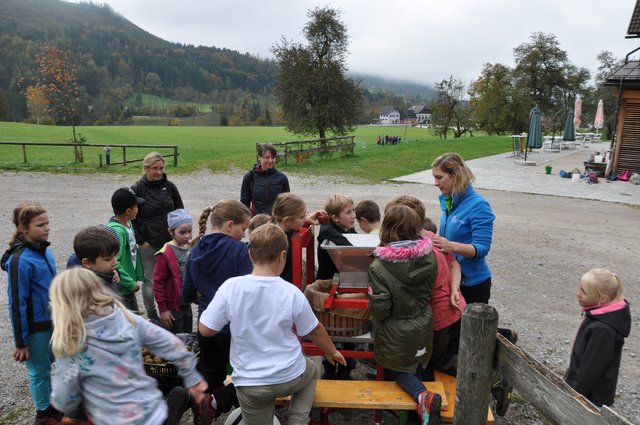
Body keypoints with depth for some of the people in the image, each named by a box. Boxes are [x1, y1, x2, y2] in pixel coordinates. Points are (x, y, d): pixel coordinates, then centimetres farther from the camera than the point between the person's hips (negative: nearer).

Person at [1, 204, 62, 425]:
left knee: (46, 364, 22)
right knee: (39, 371, 11)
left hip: (52, 321, 7)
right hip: (35, 327, -7)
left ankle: (51, 405, 41)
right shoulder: (20, 260, -22)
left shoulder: (44, 251, -1)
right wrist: (21, 342, -12)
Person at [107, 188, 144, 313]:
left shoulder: (128, 224, 3)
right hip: (120, 289, -9)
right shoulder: (116, 230, -24)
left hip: (128, 287, 9)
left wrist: (138, 278, 8)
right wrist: (132, 284, -20)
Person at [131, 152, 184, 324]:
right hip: (149, 244, -3)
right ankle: (152, 316, 21)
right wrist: (140, 241, -7)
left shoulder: (169, 186, 4)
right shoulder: (137, 189, -6)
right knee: (150, 280, 5)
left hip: (170, 241, 3)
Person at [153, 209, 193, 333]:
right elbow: (158, 283, -15)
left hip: (187, 305, 6)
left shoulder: (192, 248, 2)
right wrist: (163, 309, -13)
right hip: (172, 308, -6)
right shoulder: (165, 254, -17)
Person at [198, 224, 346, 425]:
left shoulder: (230, 287, -17)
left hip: (250, 384, 0)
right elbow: (315, 331, -1)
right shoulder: (292, 293, -15)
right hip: (290, 377, 0)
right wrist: (332, 352, 19)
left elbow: (205, 329, -10)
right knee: (312, 369, 31)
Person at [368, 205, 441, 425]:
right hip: (423, 329, 5)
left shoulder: (379, 267, -29)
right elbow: (429, 291, 1)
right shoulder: (430, 257, -14)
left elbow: (380, 309, -23)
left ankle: (421, 395, -2)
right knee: (416, 366, 31)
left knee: (395, 369, 21)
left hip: (395, 335, -4)